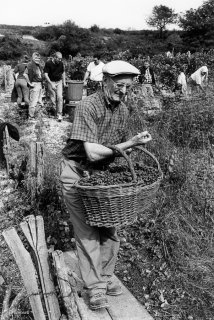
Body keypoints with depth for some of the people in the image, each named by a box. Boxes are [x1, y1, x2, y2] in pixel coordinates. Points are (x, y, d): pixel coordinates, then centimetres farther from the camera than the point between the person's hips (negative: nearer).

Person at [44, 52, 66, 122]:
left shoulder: (60, 63, 0)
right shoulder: (48, 63, -12)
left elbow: (63, 72, 15)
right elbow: (45, 74, -13)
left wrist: (64, 81, 11)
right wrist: (51, 84, -19)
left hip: (59, 82, 2)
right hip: (51, 82, -2)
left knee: (59, 97, -11)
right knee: (53, 99, 0)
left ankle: (59, 114, -10)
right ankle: (55, 111, 17)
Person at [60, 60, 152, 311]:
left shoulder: (123, 110, 3)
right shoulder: (88, 107, -20)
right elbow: (92, 152, -27)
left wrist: (134, 145, -9)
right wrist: (129, 144, -23)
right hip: (77, 172, -6)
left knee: (109, 229, 7)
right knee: (87, 232, -3)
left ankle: (105, 278, 25)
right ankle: (95, 289, 9)